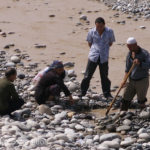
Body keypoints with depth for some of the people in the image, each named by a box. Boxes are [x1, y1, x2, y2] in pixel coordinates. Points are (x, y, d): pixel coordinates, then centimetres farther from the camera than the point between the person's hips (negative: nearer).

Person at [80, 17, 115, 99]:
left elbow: (110, 43, 8)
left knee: (104, 76, 8)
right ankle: (82, 92, 15)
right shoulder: (91, 32, -5)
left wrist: (104, 49, 5)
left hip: (104, 58, 0)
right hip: (93, 57, 0)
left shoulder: (109, 32, -5)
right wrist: (96, 49, 5)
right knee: (87, 76, 3)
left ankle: (107, 93, 21)